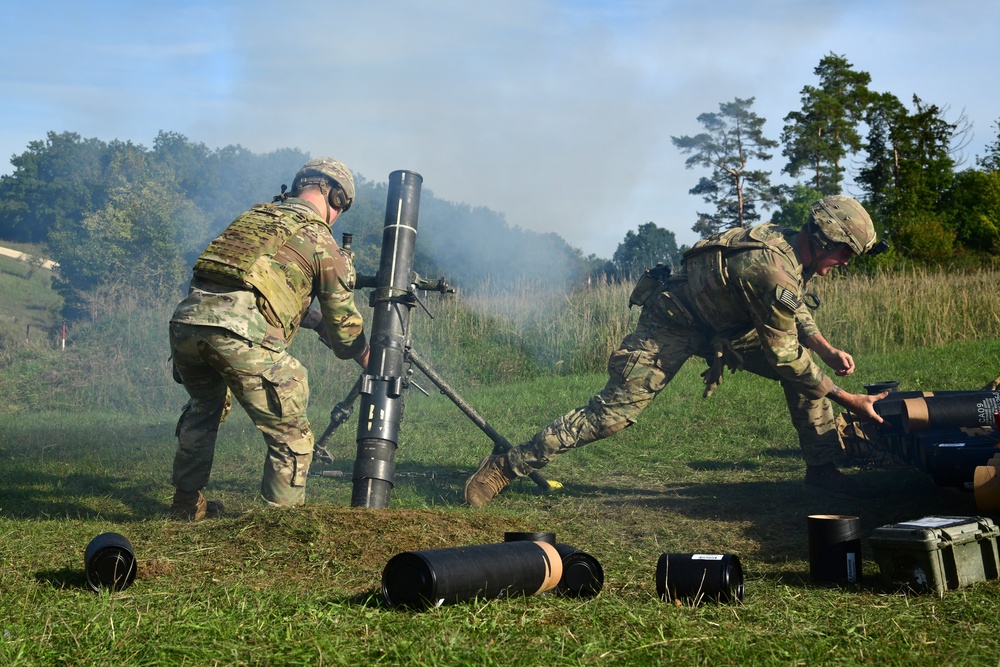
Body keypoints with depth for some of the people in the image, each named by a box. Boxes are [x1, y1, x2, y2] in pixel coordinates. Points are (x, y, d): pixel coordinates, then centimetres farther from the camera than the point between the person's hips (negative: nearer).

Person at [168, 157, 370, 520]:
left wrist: (309, 317, 45)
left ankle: (187, 503, 42)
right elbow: (344, 324, 17)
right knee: (291, 436, 5)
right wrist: (366, 358, 35)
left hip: (186, 319, 7)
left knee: (204, 408, 33)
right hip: (239, 335, -7)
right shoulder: (321, 241, 11)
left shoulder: (254, 215, 28)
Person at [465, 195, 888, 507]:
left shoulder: (790, 245, -4)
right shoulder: (772, 271, -33)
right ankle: (505, 467, -8)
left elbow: (796, 311, 15)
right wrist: (848, 400, -19)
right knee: (613, 412, -15)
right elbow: (784, 357, -26)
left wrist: (826, 349, -2)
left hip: (725, 323, 9)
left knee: (805, 367, 0)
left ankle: (822, 468, 11)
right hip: (675, 325, -9)